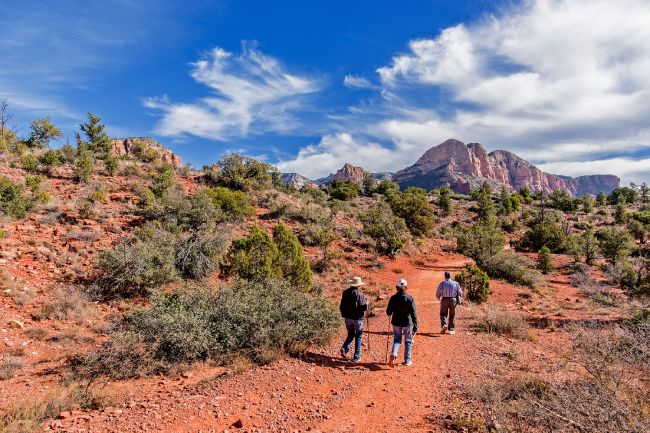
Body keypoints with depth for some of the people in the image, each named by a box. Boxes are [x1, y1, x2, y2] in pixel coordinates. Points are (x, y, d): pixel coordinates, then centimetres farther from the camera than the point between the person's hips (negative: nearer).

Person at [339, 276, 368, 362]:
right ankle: (356, 357, 14)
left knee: (350, 334, 21)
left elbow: (341, 306, 2)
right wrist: (366, 303, 3)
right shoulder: (359, 294, -17)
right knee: (358, 337, 12)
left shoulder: (345, 293, -2)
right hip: (357, 319, -4)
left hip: (347, 318, 4)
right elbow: (364, 308, -18)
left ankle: (345, 348, -4)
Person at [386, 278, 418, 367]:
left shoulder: (393, 298, -6)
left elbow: (388, 312, -1)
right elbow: (413, 314, -11)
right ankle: (407, 360, 19)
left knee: (397, 340, 16)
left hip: (396, 323, 2)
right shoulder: (410, 298, -10)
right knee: (408, 341, 14)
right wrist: (415, 326, -6)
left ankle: (393, 355, -8)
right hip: (407, 323, -1)